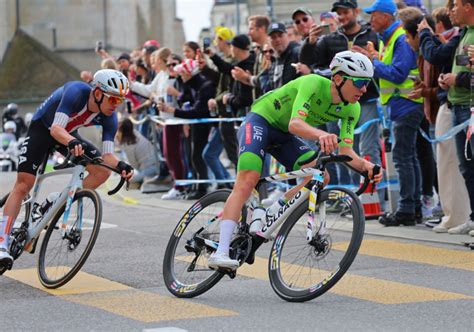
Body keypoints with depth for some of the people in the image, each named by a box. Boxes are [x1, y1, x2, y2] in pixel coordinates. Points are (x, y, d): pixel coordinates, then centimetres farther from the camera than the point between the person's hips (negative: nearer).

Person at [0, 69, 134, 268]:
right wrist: (72, 142, -64)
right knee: (23, 186, -15)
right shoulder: (76, 92, -35)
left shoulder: (109, 117, -20)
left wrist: (119, 165, -43)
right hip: (42, 129, -5)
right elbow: (56, 128, -44)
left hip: (69, 135, 5)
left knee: (102, 171, -14)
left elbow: (107, 155, -21)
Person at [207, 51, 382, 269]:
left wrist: (365, 165, -36)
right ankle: (220, 253, -31)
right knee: (247, 181, -26)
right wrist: (321, 135, -63)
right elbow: (295, 123, -43)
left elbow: (345, 152, -15)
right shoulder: (313, 84, -29)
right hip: (260, 120, -6)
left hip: (284, 137, 6)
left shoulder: (352, 109, -10)